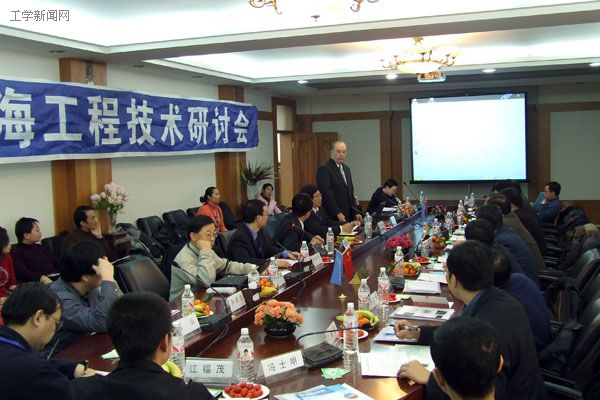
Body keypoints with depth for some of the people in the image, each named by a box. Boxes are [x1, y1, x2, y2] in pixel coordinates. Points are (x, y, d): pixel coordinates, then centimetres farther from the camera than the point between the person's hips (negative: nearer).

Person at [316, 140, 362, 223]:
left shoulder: (346, 169, 17)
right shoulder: (324, 169, -9)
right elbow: (327, 194, -16)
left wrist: (355, 213, 10)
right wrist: (338, 213, -20)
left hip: (348, 216, 7)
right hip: (332, 217, -7)